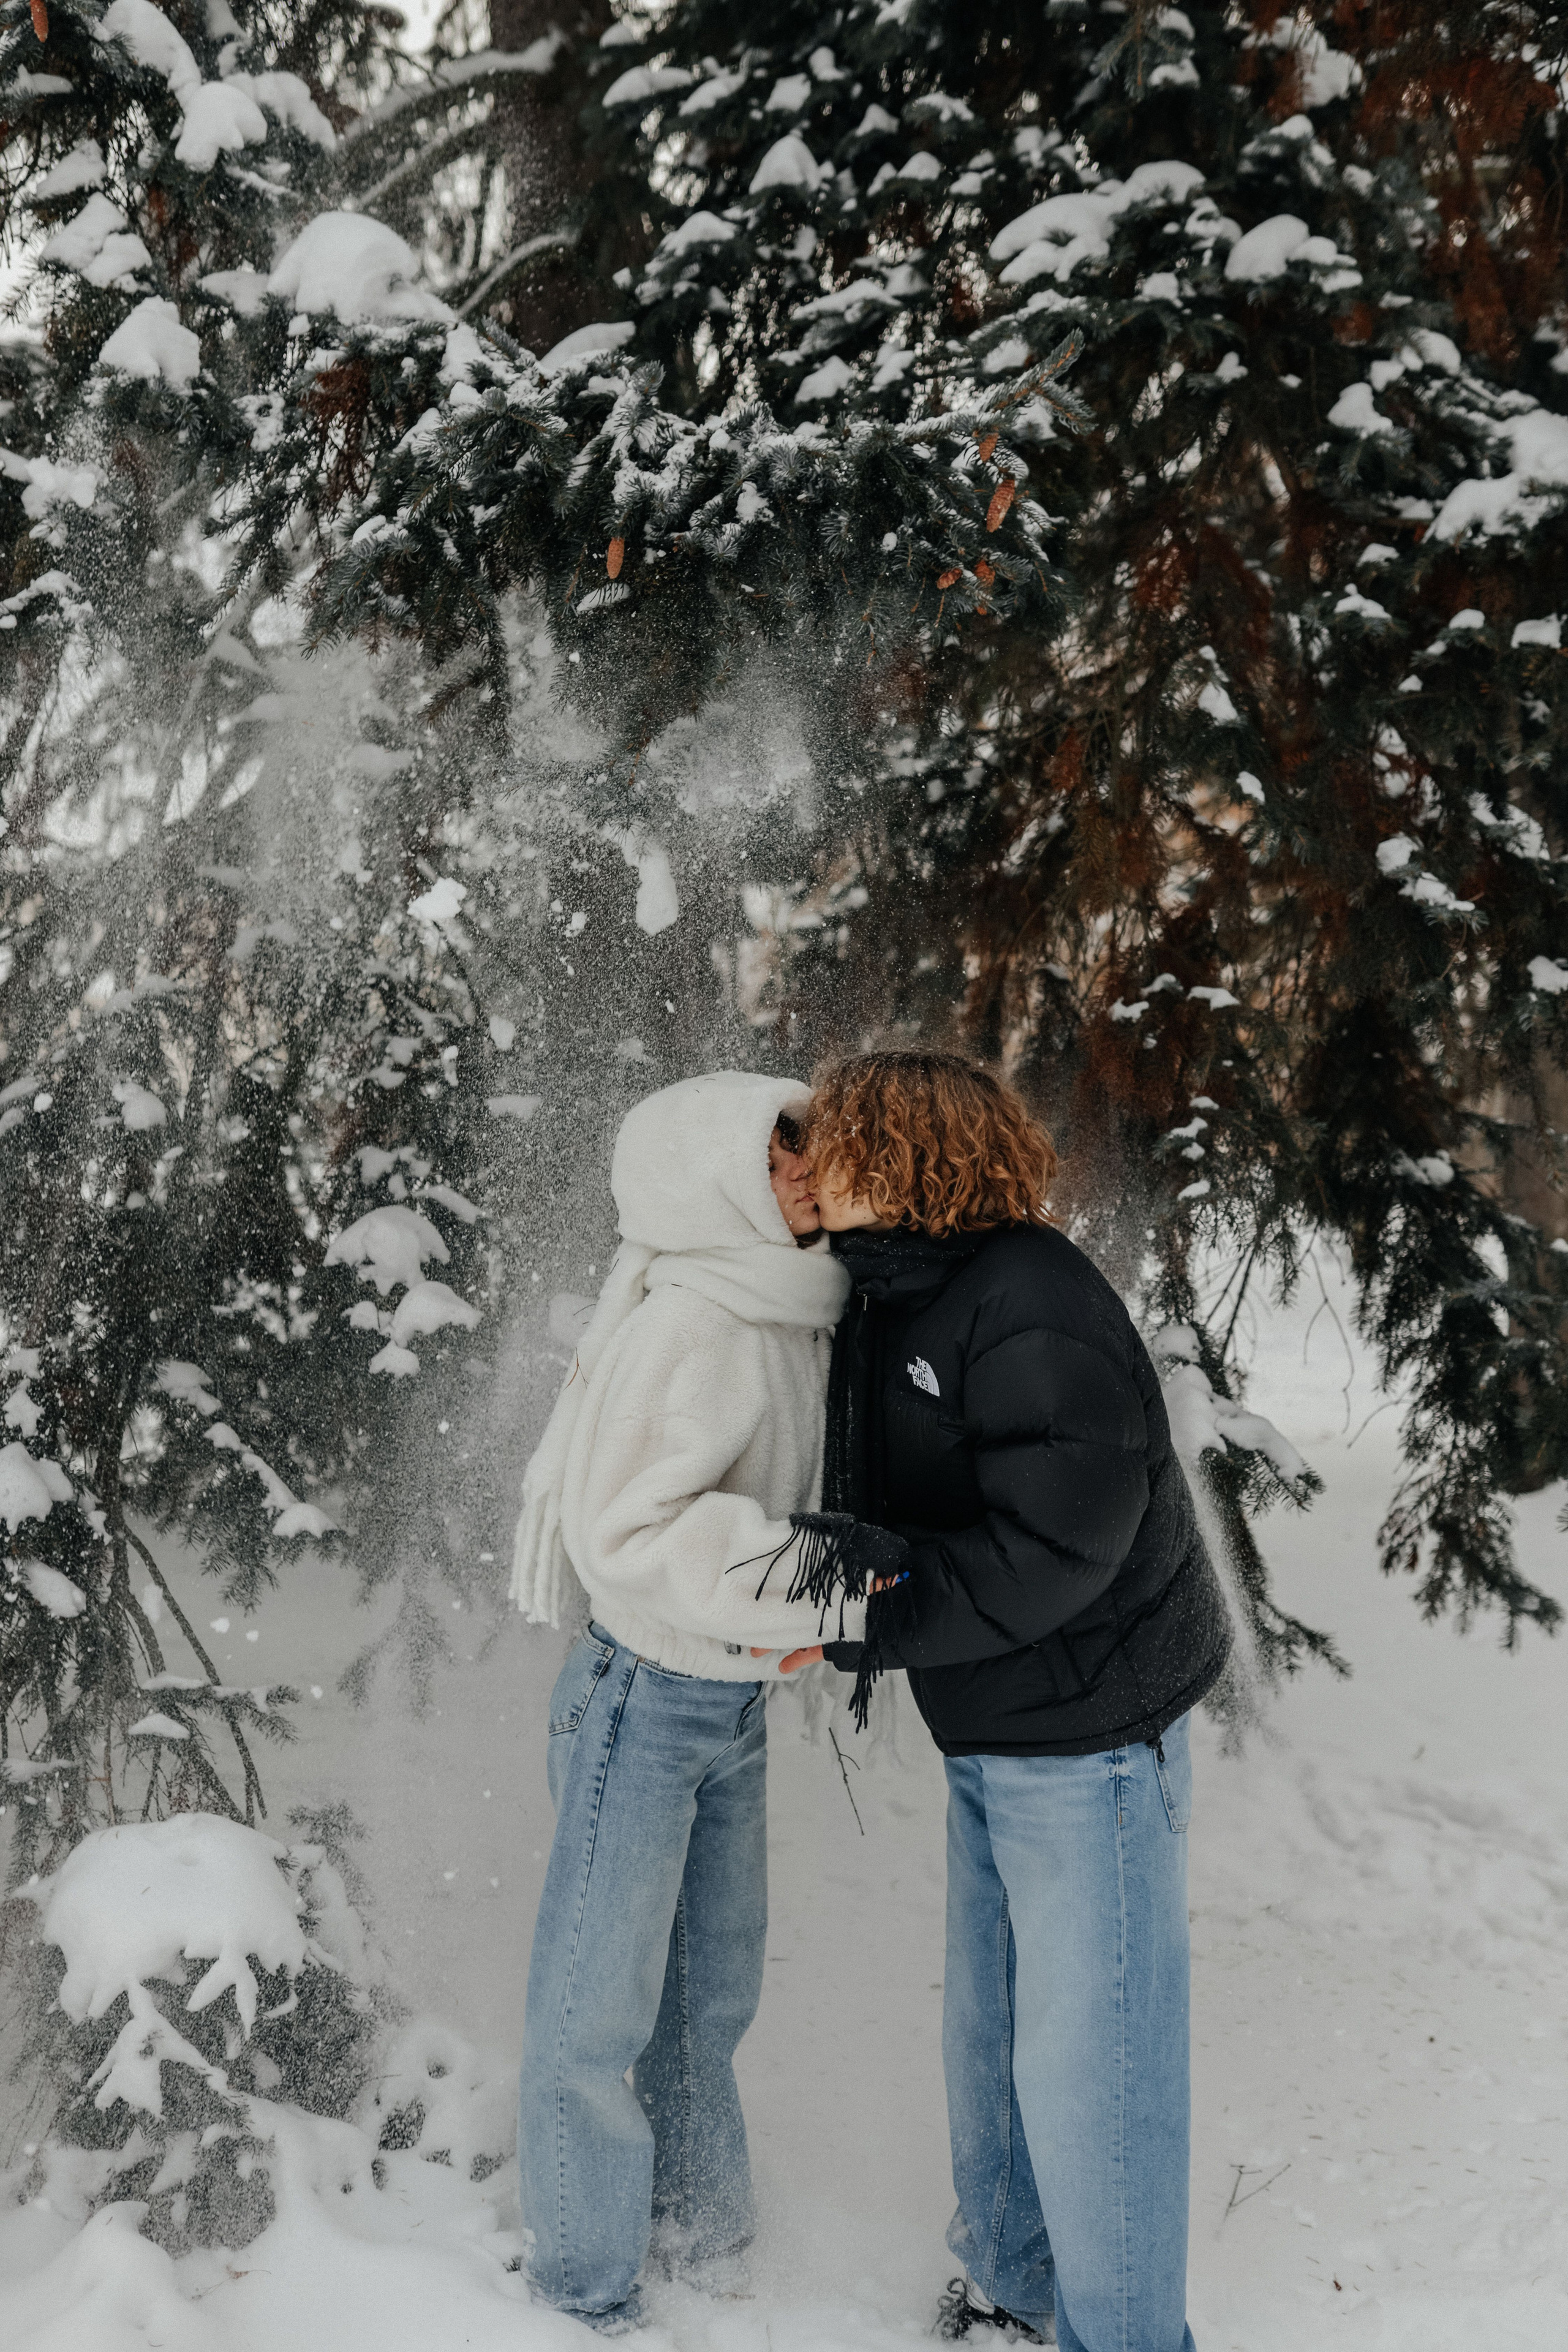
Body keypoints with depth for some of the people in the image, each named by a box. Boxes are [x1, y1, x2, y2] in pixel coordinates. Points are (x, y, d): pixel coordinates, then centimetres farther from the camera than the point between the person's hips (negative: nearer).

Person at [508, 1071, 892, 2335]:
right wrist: (812, 1572, -32)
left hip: (737, 1703, 8)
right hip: (647, 1697, -8)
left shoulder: (792, 1312, 3)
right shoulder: (686, 1327, -24)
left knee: (712, 1991, 21)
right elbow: (623, 1528, -31)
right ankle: (588, 2298, 25)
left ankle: (699, 2234, 41)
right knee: (601, 2003, 7)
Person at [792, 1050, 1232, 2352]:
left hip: (1092, 1733, -10)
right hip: (993, 1734, 10)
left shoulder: (1031, 1308, -24)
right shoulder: (892, 1302, 7)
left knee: (1088, 2057, 2)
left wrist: (863, 1623, -25)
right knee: (987, 2029, 22)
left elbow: (1050, 1545, -28)